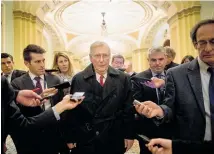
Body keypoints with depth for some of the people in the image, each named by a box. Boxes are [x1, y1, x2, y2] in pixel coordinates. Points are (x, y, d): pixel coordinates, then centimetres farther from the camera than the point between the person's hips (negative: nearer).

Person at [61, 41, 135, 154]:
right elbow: (71, 111, -3)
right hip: (85, 141, 0)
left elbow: (128, 109, 0)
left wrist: (129, 135, 2)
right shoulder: (78, 79, -5)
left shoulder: (123, 79, -3)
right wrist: (70, 138, -1)